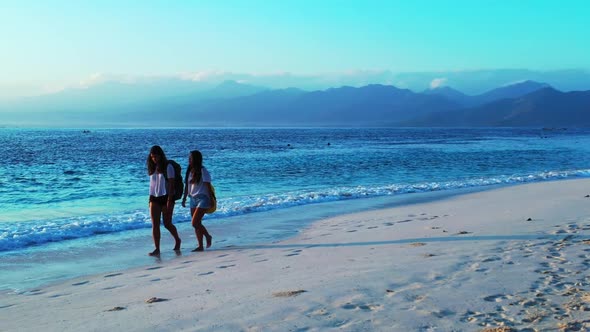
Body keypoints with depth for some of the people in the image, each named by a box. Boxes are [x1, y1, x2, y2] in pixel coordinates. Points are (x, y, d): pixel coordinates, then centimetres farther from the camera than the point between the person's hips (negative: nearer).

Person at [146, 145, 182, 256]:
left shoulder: (168, 167, -8)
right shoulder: (152, 168, 8)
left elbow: (171, 185, -11)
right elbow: (152, 184, 13)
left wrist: (169, 201, -16)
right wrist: (150, 199, 10)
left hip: (166, 197, -5)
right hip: (154, 198, 5)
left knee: (167, 224, 2)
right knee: (155, 225, -3)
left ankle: (177, 240, 29)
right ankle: (157, 249, -2)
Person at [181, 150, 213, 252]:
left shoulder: (203, 171, -11)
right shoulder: (190, 171, 10)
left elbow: (208, 186, -12)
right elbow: (187, 186, 16)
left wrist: (210, 200, -14)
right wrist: (184, 198, 16)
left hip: (202, 199, -7)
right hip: (193, 199, 7)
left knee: (195, 223, -13)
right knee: (197, 224, 8)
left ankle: (208, 236, 7)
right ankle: (200, 245, 17)